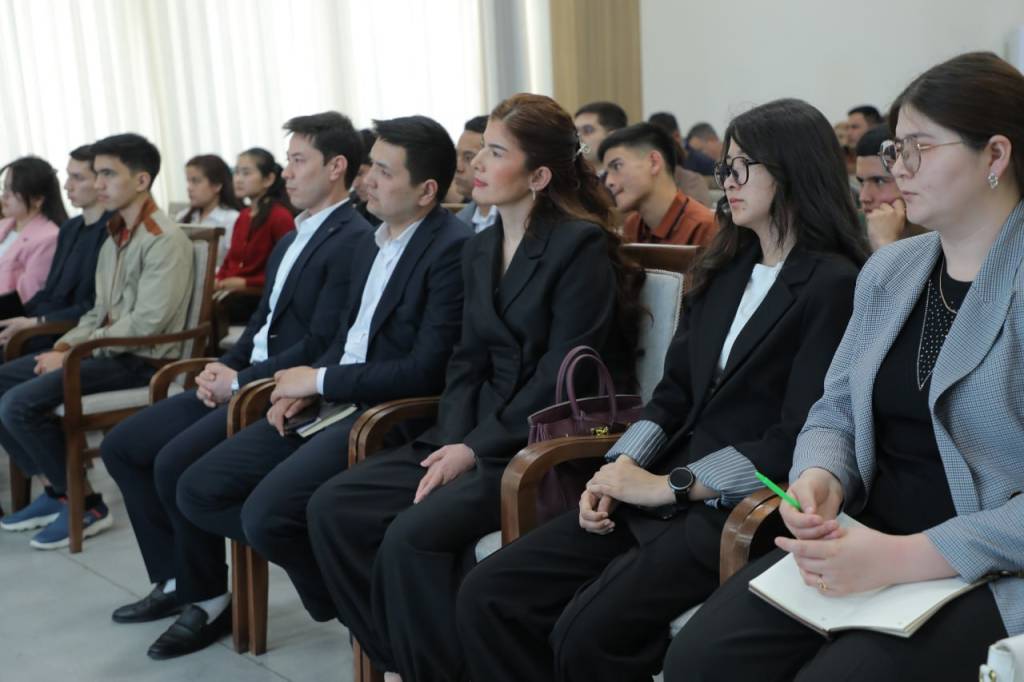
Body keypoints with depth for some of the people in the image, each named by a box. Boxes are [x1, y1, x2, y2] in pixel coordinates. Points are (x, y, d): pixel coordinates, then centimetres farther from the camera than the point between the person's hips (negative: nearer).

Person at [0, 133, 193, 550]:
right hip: (107, 350, 10)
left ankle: (84, 504, -5)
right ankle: (55, 489, 11)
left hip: (141, 360, -10)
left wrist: (74, 354, -16)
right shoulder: (115, 238, 15)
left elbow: (145, 324, -22)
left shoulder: (164, 240, -15)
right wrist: (64, 346, 0)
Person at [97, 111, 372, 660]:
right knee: (121, 446, 6)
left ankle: (209, 599, -5)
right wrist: (222, 367, 2)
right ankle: (176, 579, 14)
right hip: (245, 382, 10)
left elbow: (319, 346, -20)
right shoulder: (292, 239, 19)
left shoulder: (354, 240, -13)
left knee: (175, 462, -26)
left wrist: (240, 381, -15)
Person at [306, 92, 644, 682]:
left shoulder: (581, 245, -10)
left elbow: (561, 377, -16)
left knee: (413, 535, -27)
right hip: (475, 434, 8)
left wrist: (476, 449, -16)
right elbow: (468, 363, 12)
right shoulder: (480, 249, 14)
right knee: (333, 508, -6)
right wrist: (453, 441, -5)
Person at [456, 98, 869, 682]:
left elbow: (797, 436, -14)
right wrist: (620, 469, -3)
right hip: (666, 494, 7)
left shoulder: (834, 285, -7)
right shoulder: (723, 270, 16)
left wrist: (666, 486, -15)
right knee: (488, 598, -9)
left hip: (743, 509, -7)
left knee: (586, 633, -27)